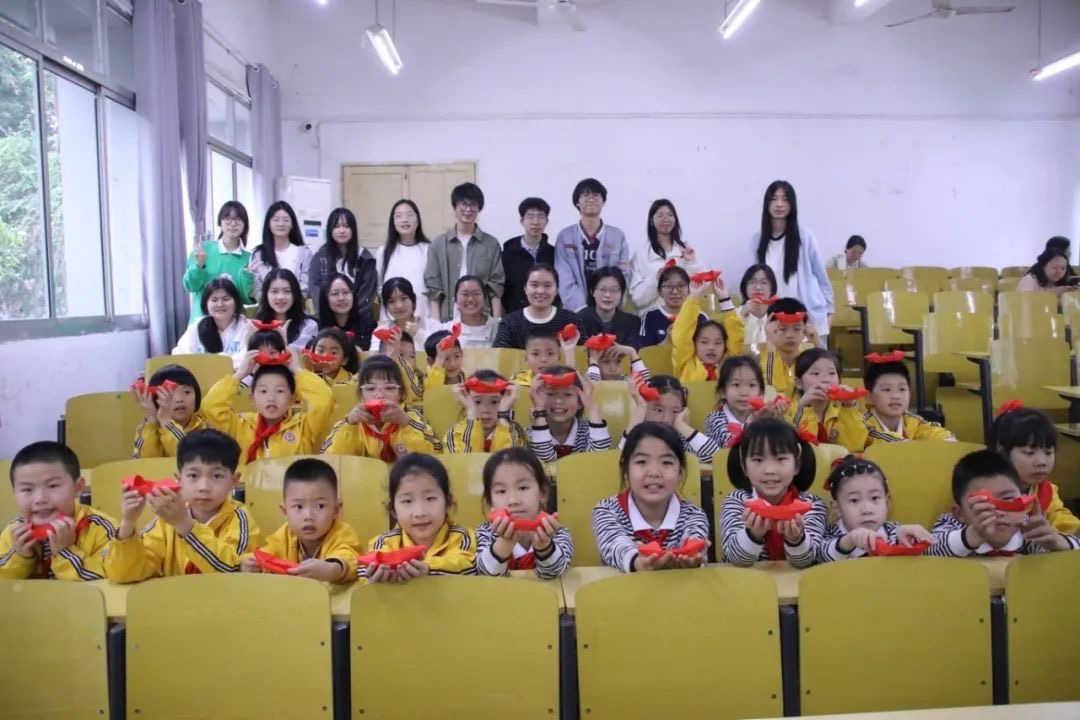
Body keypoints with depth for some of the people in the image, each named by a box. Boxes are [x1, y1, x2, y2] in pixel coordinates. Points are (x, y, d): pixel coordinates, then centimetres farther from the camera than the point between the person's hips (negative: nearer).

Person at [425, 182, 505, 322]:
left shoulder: (491, 244, 6)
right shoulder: (438, 244, 6)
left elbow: (496, 287, 3)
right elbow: (433, 287, 4)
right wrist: (436, 323, -3)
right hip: (448, 318, 0)